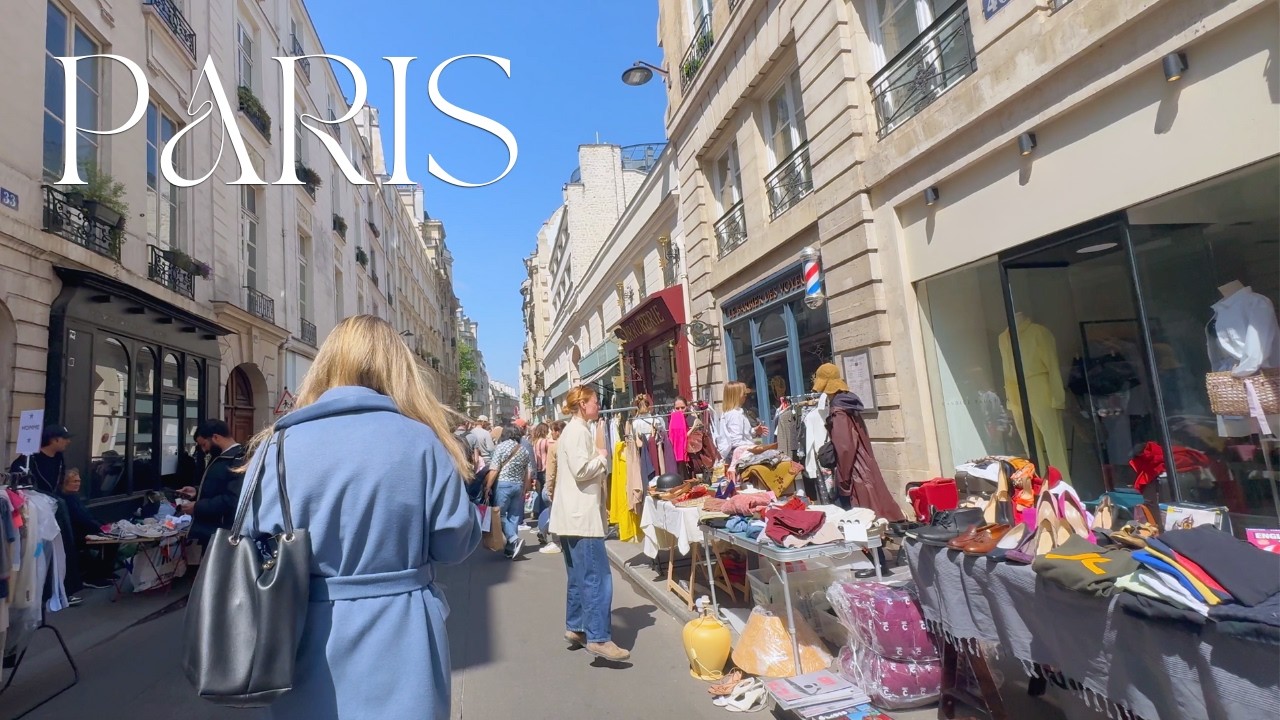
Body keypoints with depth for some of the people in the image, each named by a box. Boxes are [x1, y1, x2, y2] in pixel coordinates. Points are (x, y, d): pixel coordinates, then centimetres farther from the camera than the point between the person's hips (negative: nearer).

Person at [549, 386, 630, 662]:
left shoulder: (578, 430, 18)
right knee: (598, 577, -9)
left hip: (577, 514, 11)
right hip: (581, 515, -11)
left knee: (580, 576, 17)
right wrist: (602, 456, -9)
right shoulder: (577, 430, -13)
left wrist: (600, 455, 6)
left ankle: (575, 628, 26)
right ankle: (598, 638, -5)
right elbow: (581, 469, -23)